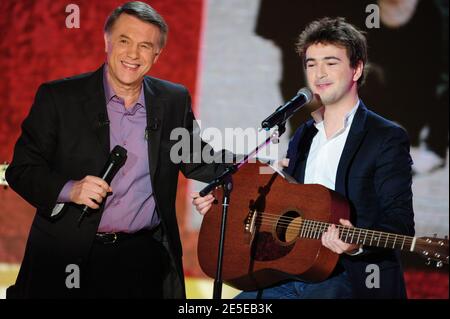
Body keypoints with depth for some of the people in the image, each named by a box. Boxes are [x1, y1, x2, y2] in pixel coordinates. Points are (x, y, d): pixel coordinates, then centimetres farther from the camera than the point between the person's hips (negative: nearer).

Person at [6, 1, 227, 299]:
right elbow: (21, 169, -3)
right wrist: (68, 190, -19)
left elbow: (197, 162, 15)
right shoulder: (58, 97, -3)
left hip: (145, 258, 2)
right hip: (69, 259, -2)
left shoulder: (174, 100, 7)